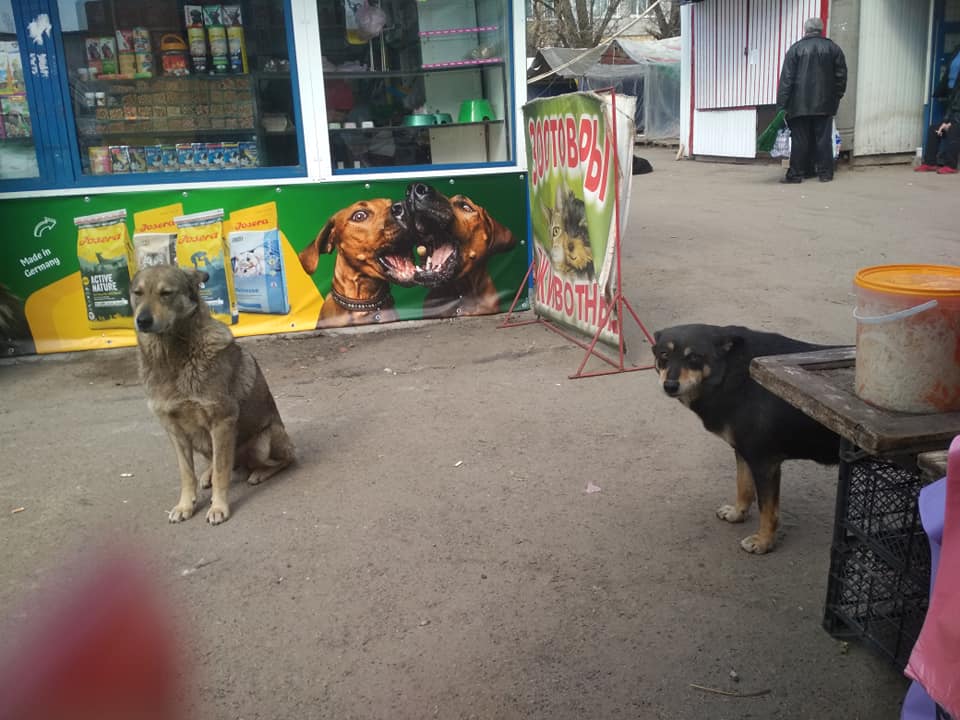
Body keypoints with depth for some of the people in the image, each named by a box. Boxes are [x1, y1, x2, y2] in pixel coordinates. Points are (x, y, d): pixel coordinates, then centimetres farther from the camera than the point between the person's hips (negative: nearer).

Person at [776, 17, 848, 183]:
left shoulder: (796, 48, 0)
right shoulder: (833, 48, 8)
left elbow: (786, 78, -5)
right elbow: (841, 75, 9)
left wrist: (781, 105, -6)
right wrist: (836, 97, 18)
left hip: (799, 104, -2)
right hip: (825, 104, 2)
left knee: (800, 139, 0)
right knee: (823, 138, 4)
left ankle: (796, 173, 0)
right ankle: (825, 173, 4)